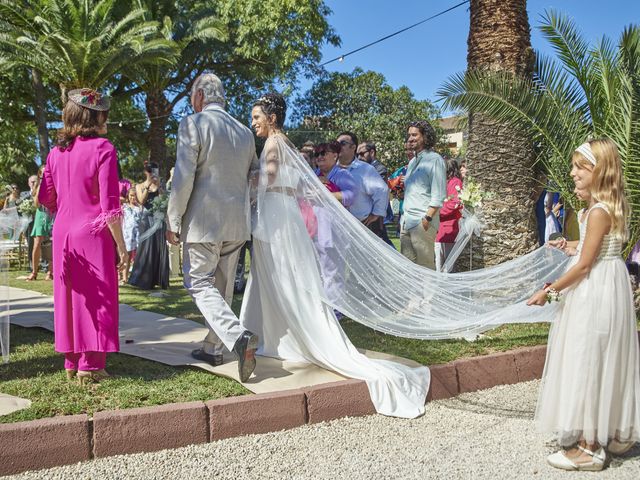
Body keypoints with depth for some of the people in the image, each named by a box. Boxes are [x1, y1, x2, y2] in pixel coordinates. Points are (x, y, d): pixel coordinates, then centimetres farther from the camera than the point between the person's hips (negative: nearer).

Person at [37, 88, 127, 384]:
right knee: (96, 299, 4)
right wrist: (121, 246, -9)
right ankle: (90, 366, 7)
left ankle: (71, 362, 23)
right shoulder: (102, 149, -10)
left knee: (69, 297, 14)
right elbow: (109, 205, -14)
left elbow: (45, 198, 13)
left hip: (62, 233, 6)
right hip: (93, 234, -6)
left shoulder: (56, 153, 8)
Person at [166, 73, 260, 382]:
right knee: (222, 287, 15)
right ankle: (212, 349, 24)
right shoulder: (245, 133, 12)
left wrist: (173, 222, -7)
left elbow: (183, 178, -14)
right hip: (237, 224, 7)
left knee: (200, 285, 0)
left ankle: (238, 337, -20)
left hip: (203, 221, -6)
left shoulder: (192, 124, -8)